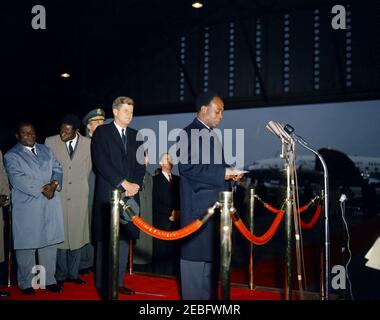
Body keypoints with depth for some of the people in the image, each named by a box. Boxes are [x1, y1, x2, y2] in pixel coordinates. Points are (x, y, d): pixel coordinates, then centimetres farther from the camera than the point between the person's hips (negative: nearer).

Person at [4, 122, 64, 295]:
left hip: (50, 205, 4)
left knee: (50, 243, 8)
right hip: (27, 207, -4)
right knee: (26, 246, 2)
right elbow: (18, 179, -12)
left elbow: (57, 169, 9)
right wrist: (41, 189, -16)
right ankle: (26, 283, 15)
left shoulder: (46, 150, 16)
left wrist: (54, 184, -11)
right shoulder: (11, 155, 0)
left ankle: (49, 279, 19)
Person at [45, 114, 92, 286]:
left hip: (79, 196, 1)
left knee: (77, 236, 7)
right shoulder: (50, 142, -3)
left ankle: (73, 273, 21)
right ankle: (61, 275, 16)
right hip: (58, 196, -1)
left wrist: (81, 186, 11)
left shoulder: (88, 143, 0)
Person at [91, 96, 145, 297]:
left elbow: (140, 164, 13)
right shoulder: (102, 132, 0)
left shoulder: (135, 136, 16)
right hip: (108, 194, -5)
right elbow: (101, 162, -10)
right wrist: (123, 183, -13)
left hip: (130, 193, 5)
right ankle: (104, 284, 6)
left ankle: (118, 282, 14)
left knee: (124, 239, 6)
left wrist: (134, 186, -4)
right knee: (106, 241, -2)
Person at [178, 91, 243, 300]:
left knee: (212, 255, 15)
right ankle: (194, 296, 5)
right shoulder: (189, 133, -10)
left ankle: (210, 295, 26)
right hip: (198, 207, -9)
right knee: (196, 254, -4)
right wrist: (222, 173, -21)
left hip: (216, 205, 9)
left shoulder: (211, 135, 17)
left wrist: (229, 173, 3)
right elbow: (187, 166, -21)